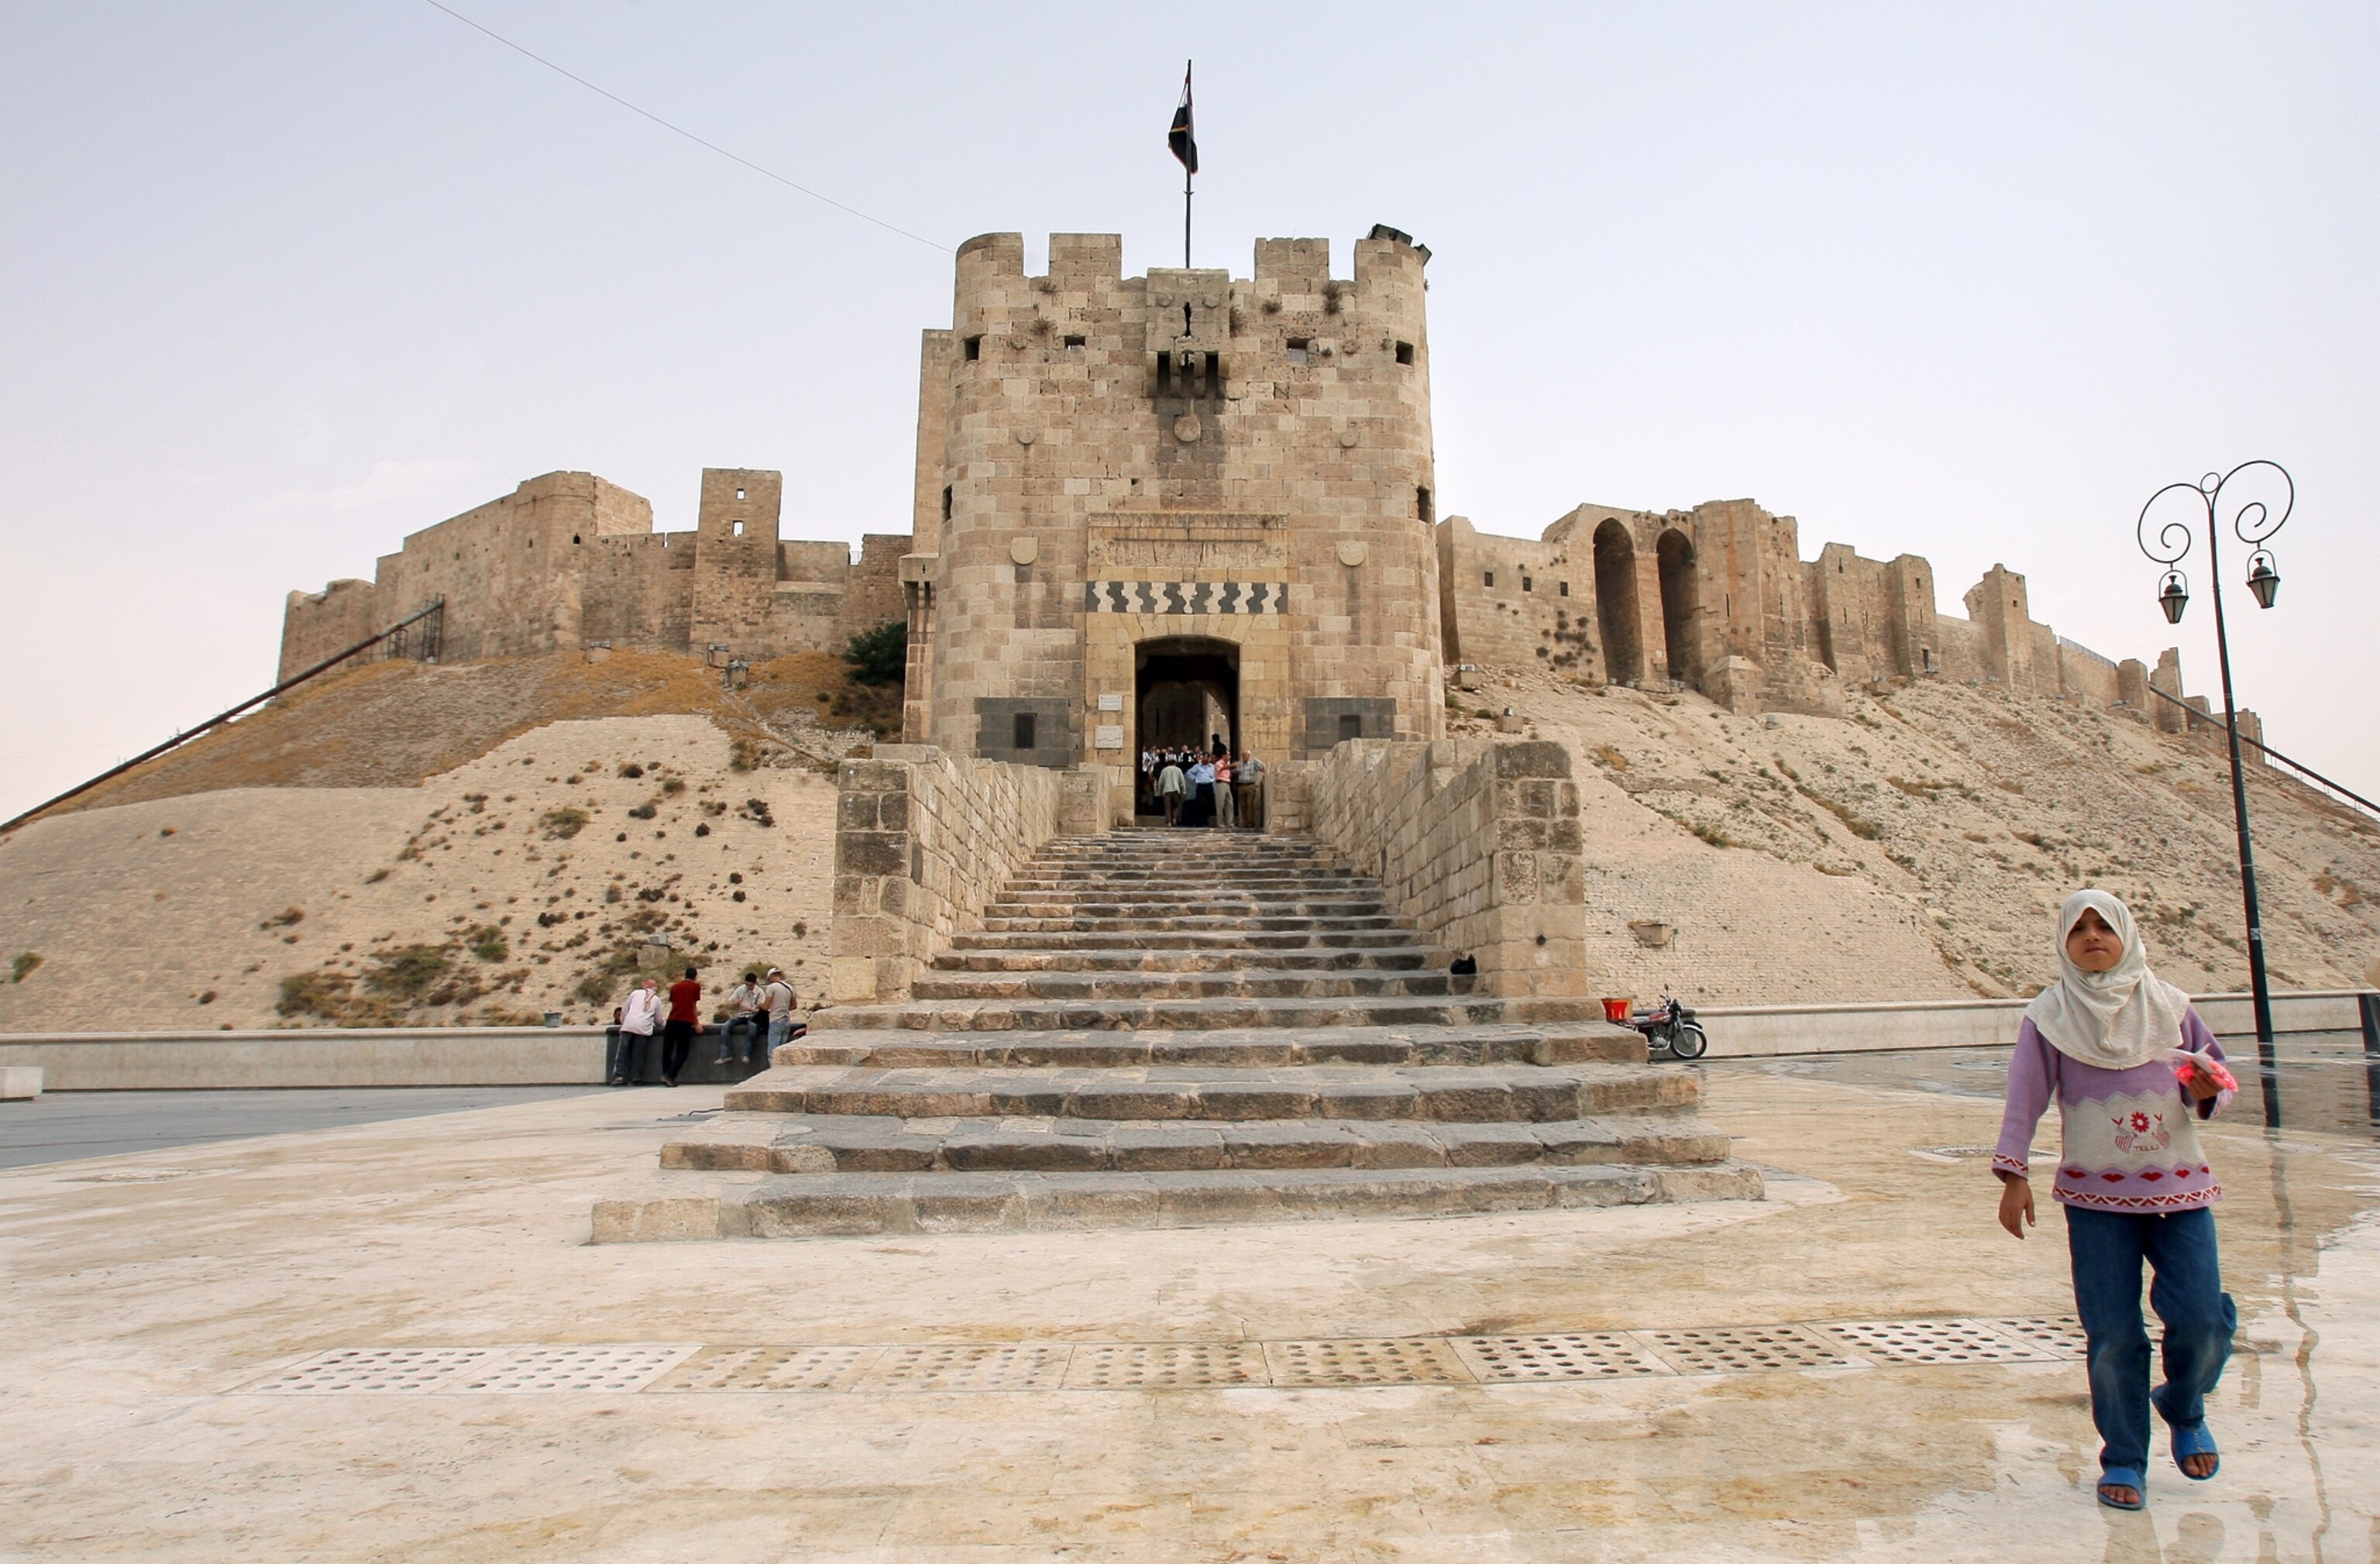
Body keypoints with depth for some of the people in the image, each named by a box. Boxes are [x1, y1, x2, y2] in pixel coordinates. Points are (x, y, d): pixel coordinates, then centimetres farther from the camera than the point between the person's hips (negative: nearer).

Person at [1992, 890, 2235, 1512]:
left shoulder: (2168, 1003, 6)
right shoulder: (2048, 1017, 0)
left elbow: (2215, 1068, 12)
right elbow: (2024, 1100, -4)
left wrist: (2207, 1091, -12)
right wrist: (2013, 1176, -12)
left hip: (2180, 1188, 2)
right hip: (2096, 1196, -1)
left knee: (2201, 1320, -5)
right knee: (2113, 1335, -1)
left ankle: (2185, 1411, 28)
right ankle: (2123, 1461, 17)